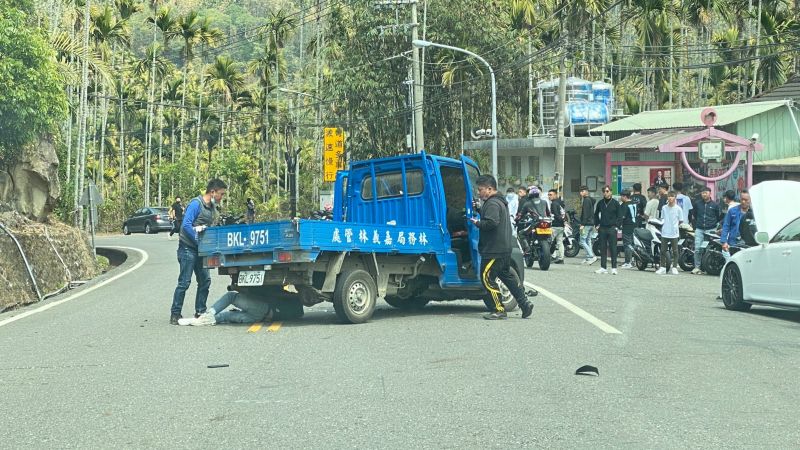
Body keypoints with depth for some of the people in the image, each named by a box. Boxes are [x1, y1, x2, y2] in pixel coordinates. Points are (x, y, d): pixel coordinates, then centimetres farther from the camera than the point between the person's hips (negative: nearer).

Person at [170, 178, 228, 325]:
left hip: (201, 250, 8)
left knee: (205, 281, 7)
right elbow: (186, 225, -20)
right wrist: (199, 240, -20)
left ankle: (200, 312, 16)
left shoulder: (213, 208, 12)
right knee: (184, 282, -7)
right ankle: (175, 314, 0)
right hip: (188, 248, -8)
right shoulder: (196, 204, -13)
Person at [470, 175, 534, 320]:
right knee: (506, 275, 18)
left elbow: (492, 222, -29)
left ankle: (500, 310, -1)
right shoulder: (500, 201, 18)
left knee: (487, 278, -4)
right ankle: (525, 304, 19)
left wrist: (477, 223, -14)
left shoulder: (492, 204, -16)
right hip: (504, 247, 11)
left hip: (494, 250, -11)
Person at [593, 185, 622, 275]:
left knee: (613, 248, -3)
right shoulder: (600, 203, 9)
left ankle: (614, 268, 0)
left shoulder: (615, 203, 1)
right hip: (602, 229, 3)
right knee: (603, 249, 5)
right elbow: (596, 214, 21)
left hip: (612, 228, -3)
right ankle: (603, 267, 10)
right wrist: (597, 225, 11)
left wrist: (616, 226, -6)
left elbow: (619, 216, 3)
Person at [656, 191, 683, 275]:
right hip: (665, 233, 3)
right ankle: (663, 267, 12)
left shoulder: (678, 209, -4)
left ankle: (674, 267, 11)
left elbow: (680, 221, 3)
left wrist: (676, 226, -3)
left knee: (675, 251, 4)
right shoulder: (664, 208, 5)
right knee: (663, 250, 4)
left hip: (674, 233, -2)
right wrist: (663, 224, 3)